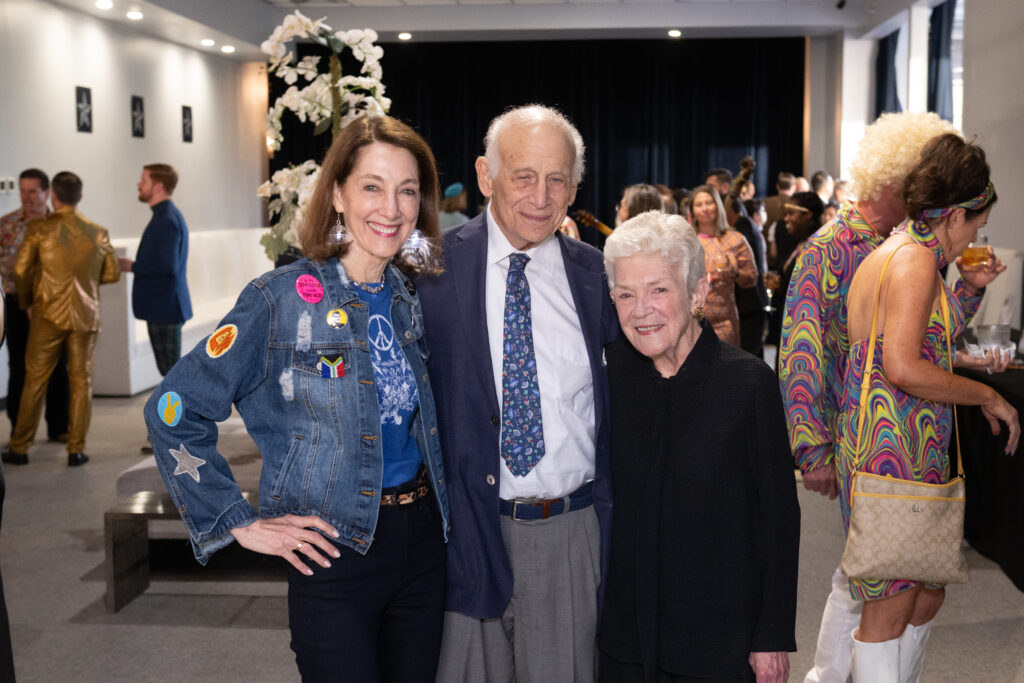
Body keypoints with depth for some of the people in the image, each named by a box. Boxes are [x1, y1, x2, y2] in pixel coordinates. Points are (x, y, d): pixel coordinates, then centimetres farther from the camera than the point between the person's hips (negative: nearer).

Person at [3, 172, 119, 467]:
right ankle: (76, 449, 8)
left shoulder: (39, 228, -7)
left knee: (35, 381, 7)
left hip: (49, 314, -1)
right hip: (85, 316, 2)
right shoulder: (98, 233, 2)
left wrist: (26, 302, 9)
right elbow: (112, 274, 7)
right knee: (81, 382, 8)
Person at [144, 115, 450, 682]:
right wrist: (239, 523, -11)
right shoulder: (284, 299, -12)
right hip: (337, 550, -5)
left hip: (422, 536, 6)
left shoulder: (411, 297, 5)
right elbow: (173, 411, -12)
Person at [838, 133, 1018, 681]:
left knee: (927, 593, 17)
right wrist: (989, 396, -13)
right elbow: (903, 368, -24)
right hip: (895, 448, -10)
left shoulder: (894, 252, 18)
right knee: (891, 608, -2)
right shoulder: (915, 259, -14)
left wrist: (967, 290, 19)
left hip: (912, 449, 10)